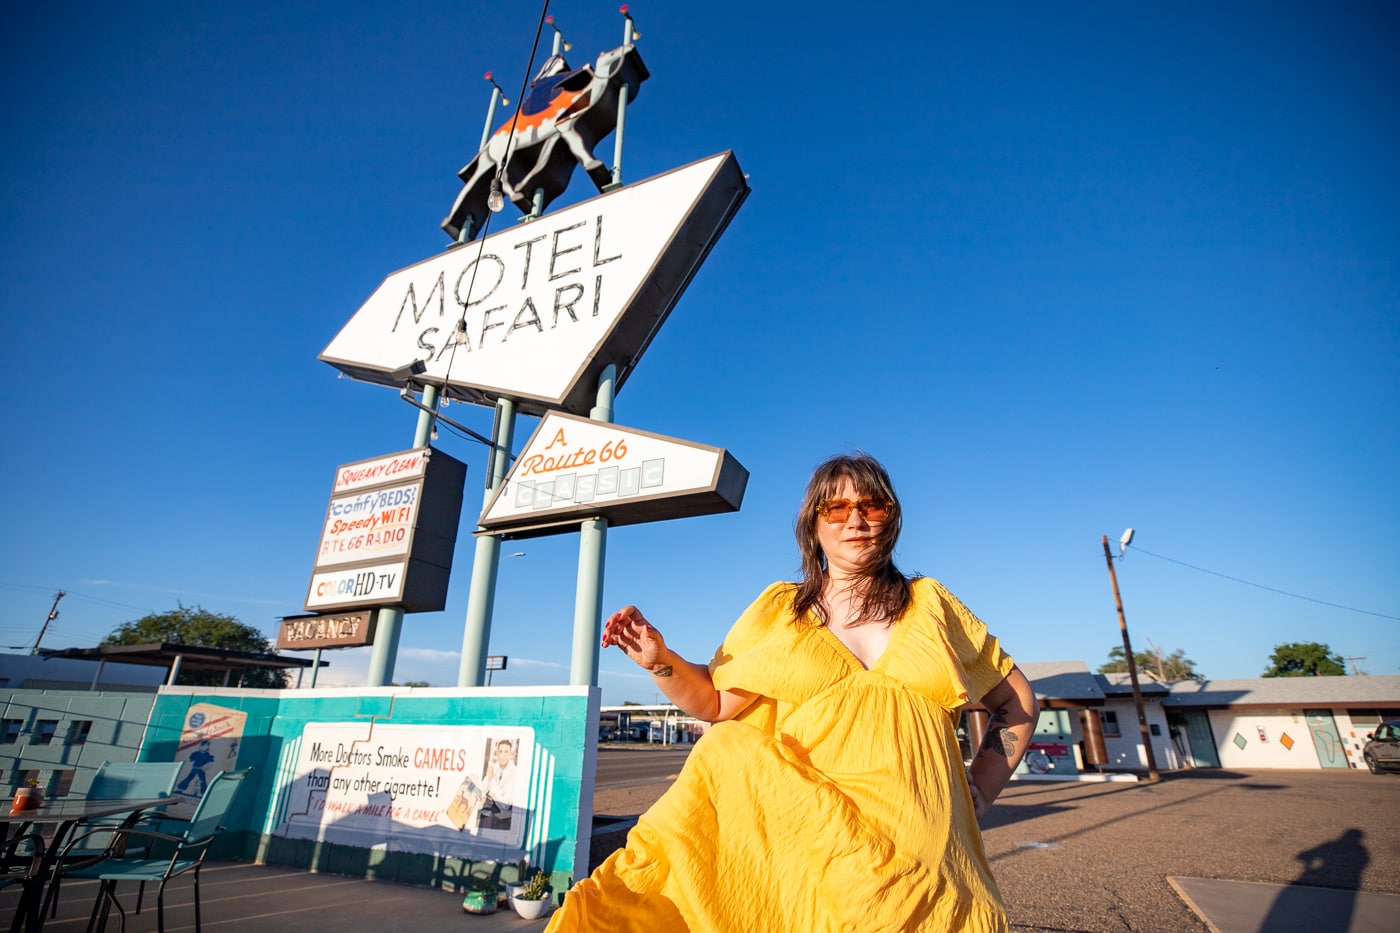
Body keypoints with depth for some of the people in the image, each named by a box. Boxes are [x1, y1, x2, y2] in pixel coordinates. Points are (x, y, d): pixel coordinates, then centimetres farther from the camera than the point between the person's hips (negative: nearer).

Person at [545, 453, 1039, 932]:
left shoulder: (931, 604, 8)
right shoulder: (778, 609, 8)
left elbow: (1018, 702, 15)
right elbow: (717, 702, 7)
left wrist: (978, 793, 6)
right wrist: (660, 661, -10)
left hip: (915, 842, 1)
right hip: (802, 832, 0)